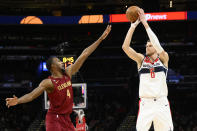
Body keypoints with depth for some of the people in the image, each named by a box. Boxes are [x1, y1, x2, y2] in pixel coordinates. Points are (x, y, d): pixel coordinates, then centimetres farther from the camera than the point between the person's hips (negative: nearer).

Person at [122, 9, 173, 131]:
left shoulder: (163, 59, 7)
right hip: (146, 103, 1)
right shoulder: (141, 59, 11)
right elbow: (125, 47, -2)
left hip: (162, 103, 0)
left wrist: (145, 23, -15)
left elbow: (158, 45, -13)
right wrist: (133, 25, -8)